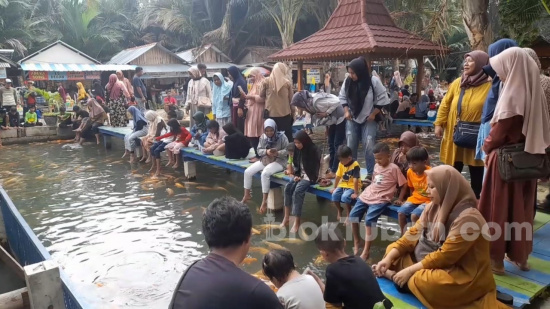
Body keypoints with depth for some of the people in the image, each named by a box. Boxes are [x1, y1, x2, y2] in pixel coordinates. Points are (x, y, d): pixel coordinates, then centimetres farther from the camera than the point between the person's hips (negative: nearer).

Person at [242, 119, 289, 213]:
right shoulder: (263, 137, 5)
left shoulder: (282, 137, -10)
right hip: (265, 160, 6)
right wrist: (266, 151, -18)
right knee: (247, 172, -8)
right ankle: (247, 195, 12)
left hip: (278, 161, -6)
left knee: (265, 173, -34)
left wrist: (277, 153, -28)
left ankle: (264, 201, -26)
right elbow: (259, 150, 4)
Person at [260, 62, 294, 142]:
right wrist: (292, 113, 12)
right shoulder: (287, 82, -4)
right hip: (285, 114, -1)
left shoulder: (267, 81, -2)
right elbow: (291, 99, 2)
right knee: (286, 137, 6)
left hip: (271, 113, 1)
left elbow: (261, 95, 8)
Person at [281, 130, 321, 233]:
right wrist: (296, 175, -2)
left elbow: (315, 168, -13)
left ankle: (297, 221, -27)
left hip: (311, 176, -6)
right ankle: (286, 217, -19)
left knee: (298, 190, -31)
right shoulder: (298, 150, 7)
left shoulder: (314, 150, -12)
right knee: (288, 187, -22)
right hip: (300, 175, 6)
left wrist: (303, 177, -16)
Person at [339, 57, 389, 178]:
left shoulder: (374, 81, -15)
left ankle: (371, 174, 7)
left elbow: (382, 99, -7)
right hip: (352, 119, 3)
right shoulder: (347, 82, -6)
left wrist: (373, 114, -9)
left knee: (369, 146, -6)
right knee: (350, 146, 5)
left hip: (369, 120, -3)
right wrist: (346, 111, -2)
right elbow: (342, 97, 9)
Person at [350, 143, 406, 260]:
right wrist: (368, 190, 14)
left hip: (381, 199, -7)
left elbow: (403, 184, -1)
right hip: (367, 195, 7)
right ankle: (356, 240, 18)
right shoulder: (376, 166, 15)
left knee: (369, 220, -24)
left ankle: (366, 250, -13)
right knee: (353, 215, -6)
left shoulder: (394, 168, -5)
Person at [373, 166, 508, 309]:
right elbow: (413, 234, 0)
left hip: (463, 276, -8)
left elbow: (445, 255, -25)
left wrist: (411, 270, -22)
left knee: (424, 282, -37)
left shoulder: (467, 218, -23)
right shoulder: (433, 207, 1)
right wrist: (389, 258, -11)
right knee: (392, 250, -1)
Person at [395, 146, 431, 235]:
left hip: (427, 200, -5)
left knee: (414, 215, -27)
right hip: (415, 199, 6)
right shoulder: (410, 172, -3)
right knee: (400, 213, -14)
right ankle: (404, 235, 3)